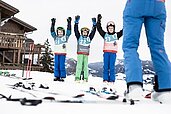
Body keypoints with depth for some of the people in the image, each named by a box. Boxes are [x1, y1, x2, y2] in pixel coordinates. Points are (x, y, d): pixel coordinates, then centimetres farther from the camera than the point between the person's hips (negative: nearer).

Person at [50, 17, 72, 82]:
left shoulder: (65, 37, 6)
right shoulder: (55, 37, 12)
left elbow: (69, 31, 0)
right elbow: (52, 32, 6)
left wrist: (69, 23, -4)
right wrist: (53, 24, -1)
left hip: (62, 53, -3)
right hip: (56, 53, 3)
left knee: (62, 65, -3)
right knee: (56, 65, 5)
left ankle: (62, 77, 2)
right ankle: (56, 76, 13)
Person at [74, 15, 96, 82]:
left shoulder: (89, 38, 15)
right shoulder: (79, 37, 9)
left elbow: (93, 32, 12)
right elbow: (76, 30, 0)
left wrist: (94, 24, 4)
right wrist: (76, 22, -9)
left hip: (86, 54, 3)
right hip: (80, 53, -3)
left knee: (85, 66, 2)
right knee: (79, 65, -8)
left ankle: (85, 78, 4)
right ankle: (77, 77, -9)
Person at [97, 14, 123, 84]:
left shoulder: (116, 35, 9)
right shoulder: (105, 35, 9)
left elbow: (123, 31, 6)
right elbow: (99, 29, 4)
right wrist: (98, 21, -3)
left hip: (113, 52, -1)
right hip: (106, 52, 1)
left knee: (111, 67, -3)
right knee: (106, 66, 1)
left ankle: (112, 80, 1)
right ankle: (105, 79, 5)